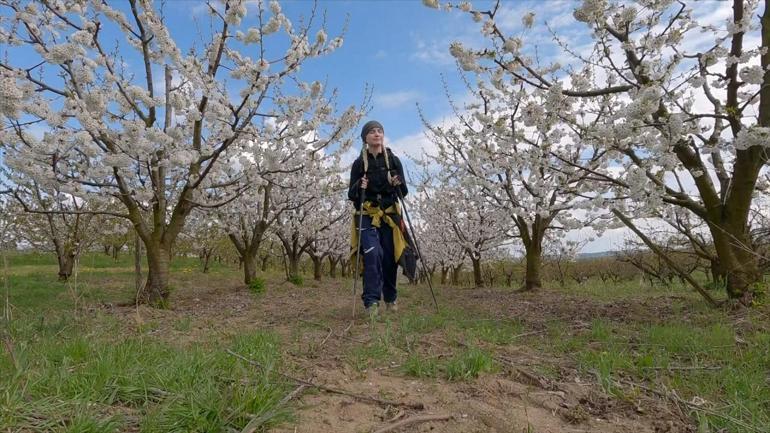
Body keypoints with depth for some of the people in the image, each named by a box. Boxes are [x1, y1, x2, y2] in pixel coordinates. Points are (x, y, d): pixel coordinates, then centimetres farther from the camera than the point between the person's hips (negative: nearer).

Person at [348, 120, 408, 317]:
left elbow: (404, 192, 6)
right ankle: (371, 301, -13)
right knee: (373, 254, -19)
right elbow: (351, 195, 4)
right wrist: (359, 187, -17)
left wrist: (398, 184, -15)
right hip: (367, 216, -1)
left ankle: (390, 298, 25)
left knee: (389, 258, 4)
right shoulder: (359, 163, 2)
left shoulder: (394, 160, 5)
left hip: (389, 215, 2)